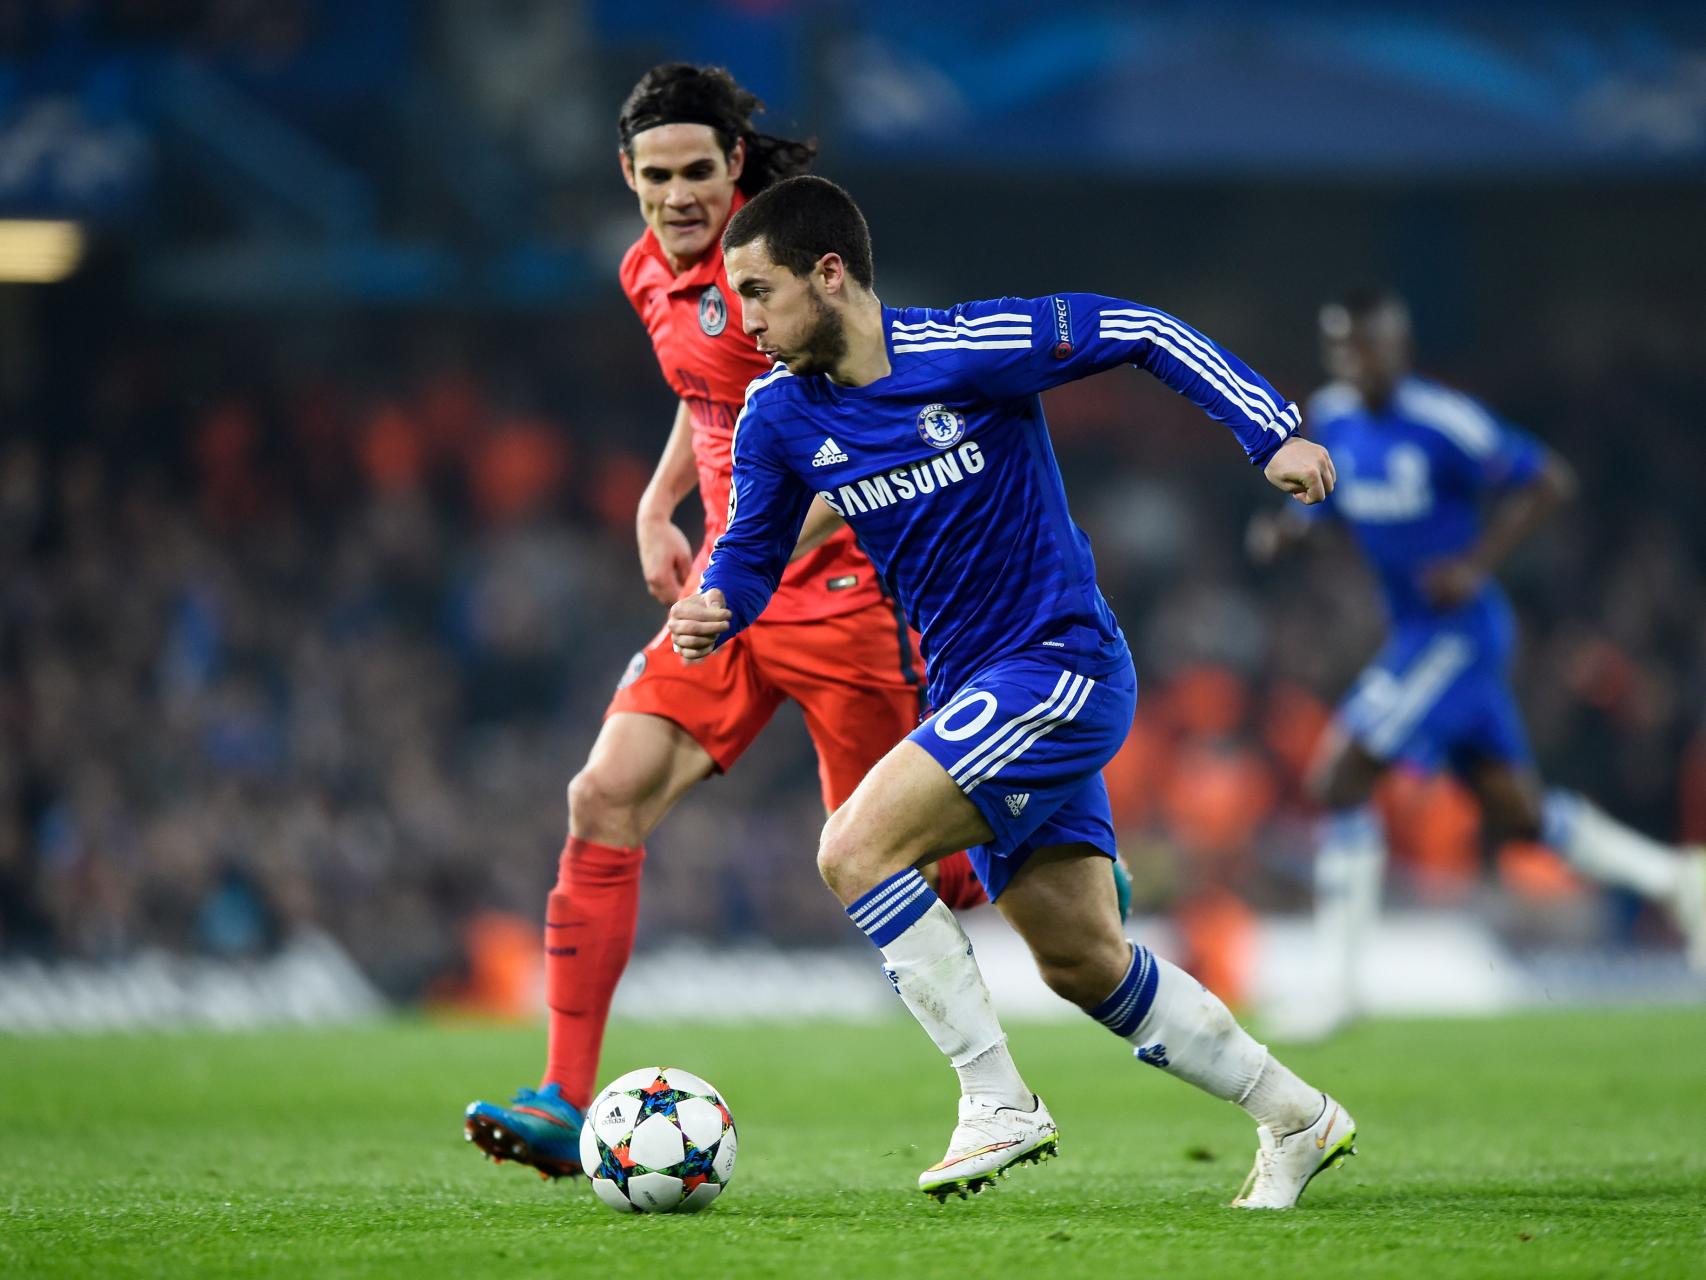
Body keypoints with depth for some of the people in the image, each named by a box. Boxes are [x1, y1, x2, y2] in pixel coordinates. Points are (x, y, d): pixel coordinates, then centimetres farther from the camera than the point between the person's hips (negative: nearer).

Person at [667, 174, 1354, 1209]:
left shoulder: (969, 349, -17)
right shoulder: (778, 415, 1)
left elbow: (1138, 331, -10)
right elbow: (750, 553, 11)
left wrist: (1273, 432, -15)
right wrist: (713, 611, -12)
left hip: (1063, 663, -7)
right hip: (978, 694, 7)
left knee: (855, 850, -21)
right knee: (1083, 962, 10)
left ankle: (998, 1103, -14)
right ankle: (1297, 1120, 25)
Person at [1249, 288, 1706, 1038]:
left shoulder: (1443, 423, -18)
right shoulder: (1331, 419, 5)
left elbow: (1549, 481, -13)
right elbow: (1327, 505, 19)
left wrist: (1478, 564, -21)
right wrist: (1284, 531, -3)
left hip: (1458, 631, -8)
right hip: (1415, 632, 8)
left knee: (1339, 779, -14)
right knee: (1518, 815, 12)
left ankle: (1339, 982, -9)